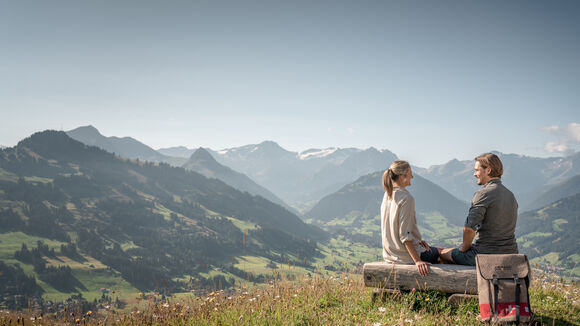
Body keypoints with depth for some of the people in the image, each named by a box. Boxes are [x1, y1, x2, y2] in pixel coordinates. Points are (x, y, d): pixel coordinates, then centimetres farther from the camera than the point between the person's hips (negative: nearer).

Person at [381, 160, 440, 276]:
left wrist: (417, 240, 12)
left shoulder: (387, 195, 5)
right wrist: (417, 261, -25)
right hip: (405, 255, -9)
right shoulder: (406, 199, -22)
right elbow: (405, 235, -25)